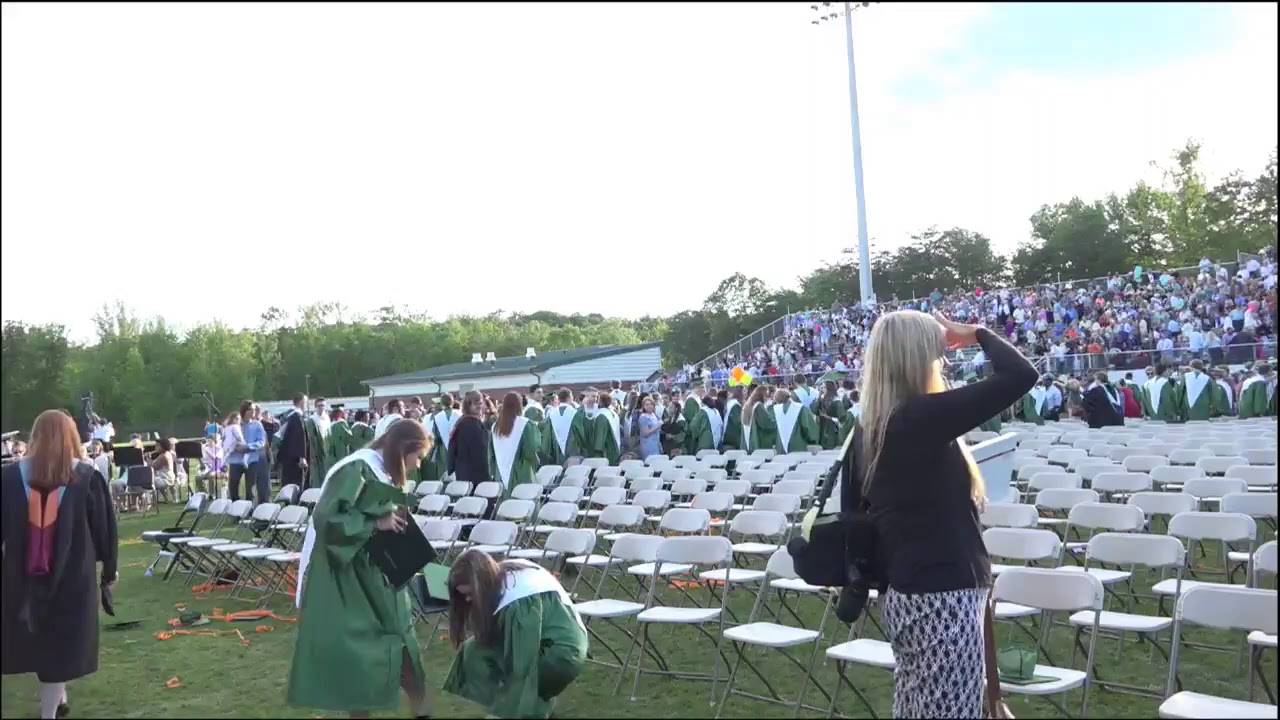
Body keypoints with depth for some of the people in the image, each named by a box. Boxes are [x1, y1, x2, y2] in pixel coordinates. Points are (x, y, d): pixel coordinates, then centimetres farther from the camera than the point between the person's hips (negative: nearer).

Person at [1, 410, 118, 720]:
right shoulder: (87, 477, -8)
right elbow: (104, 527, -1)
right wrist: (109, 567, 11)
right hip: (73, 576, -2)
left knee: (39, 639, 21)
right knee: (61, 641, 6)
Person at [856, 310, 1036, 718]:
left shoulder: (870, 428, 5)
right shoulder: (922, 417, -19)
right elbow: (1020, 374, -21)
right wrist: (976, 334, -4)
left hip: (906, 592, 9)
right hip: (942, 597, -9)